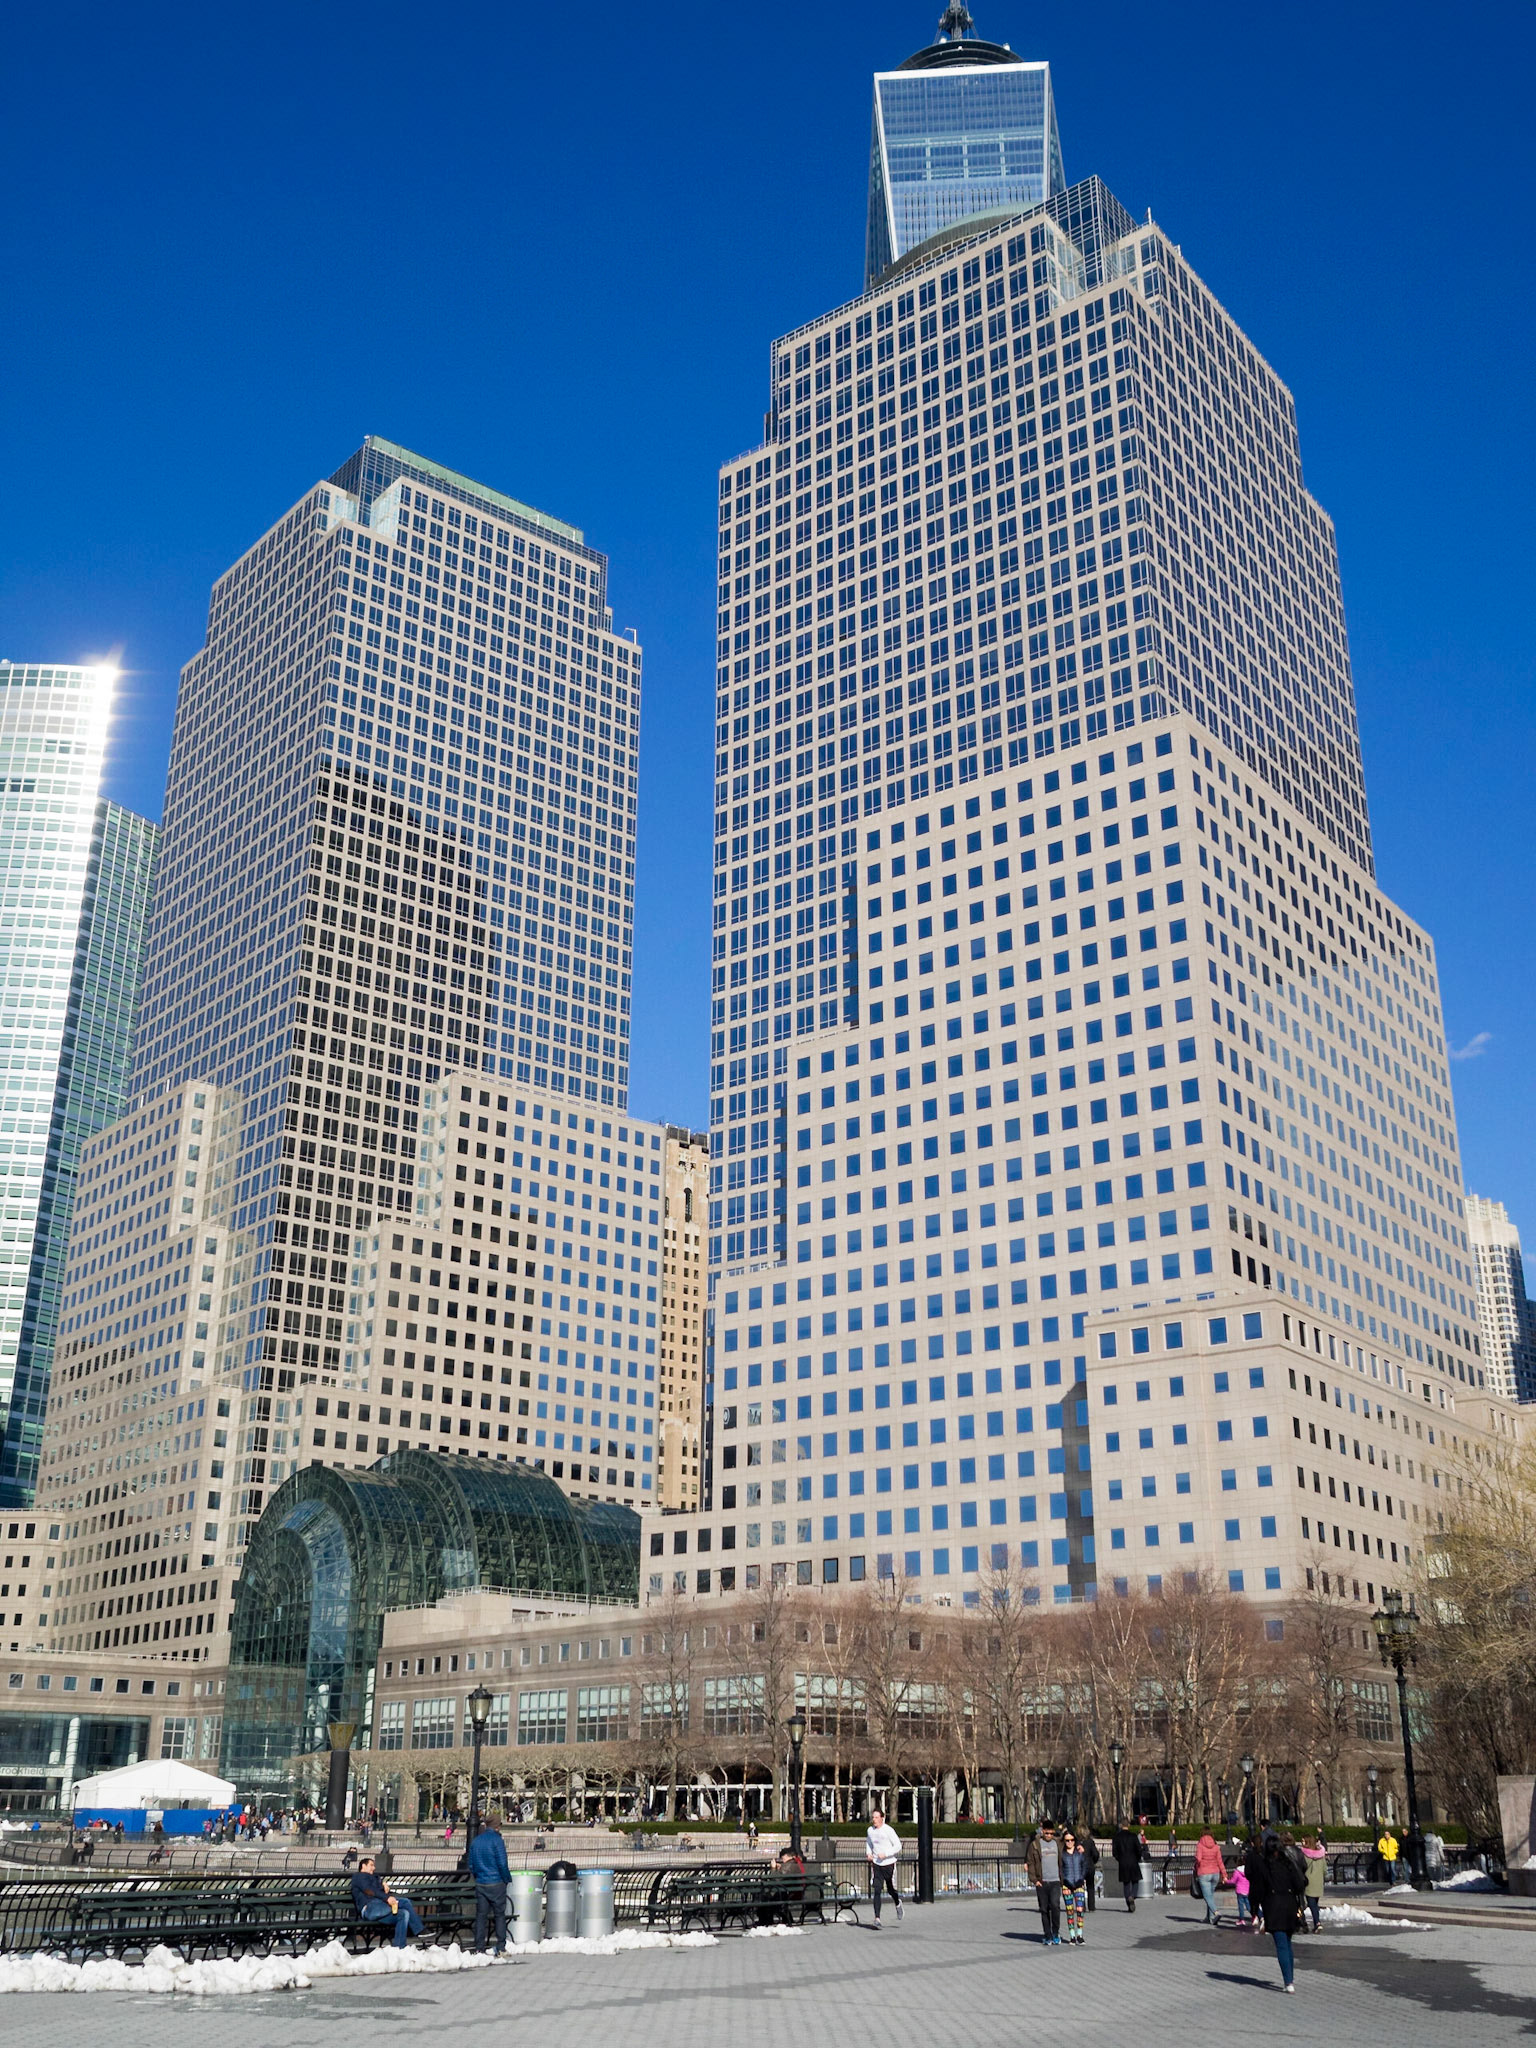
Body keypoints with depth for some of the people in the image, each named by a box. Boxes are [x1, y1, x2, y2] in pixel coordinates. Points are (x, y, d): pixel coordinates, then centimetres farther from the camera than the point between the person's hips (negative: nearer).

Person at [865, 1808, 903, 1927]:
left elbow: (898, 1846, -11)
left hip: (889, 1863, -3)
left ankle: (898, 1903, 44)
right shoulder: (870, 1830, 2)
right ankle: (877, 1918, -8)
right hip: (876, 1864, 3)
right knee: (876, 1891, -9)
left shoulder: (888, 1830, -13)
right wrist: (868, 1853, 3)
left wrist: (885, 1854, -19)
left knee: (890, 1889, 11)